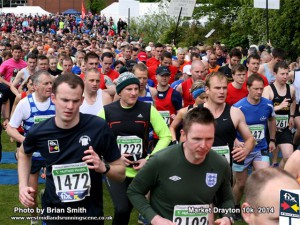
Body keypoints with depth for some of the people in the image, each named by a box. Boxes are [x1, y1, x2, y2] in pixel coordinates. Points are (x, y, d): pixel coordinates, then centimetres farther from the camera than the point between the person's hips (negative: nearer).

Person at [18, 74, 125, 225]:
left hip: (90, 213, -1)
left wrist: (104, 167, -26)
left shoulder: (98, 127, -16)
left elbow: (121, 173, -6)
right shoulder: (39, 132, -11)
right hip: (53, 212, 1)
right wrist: (23, 185, 1)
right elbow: (24, 153, 14)